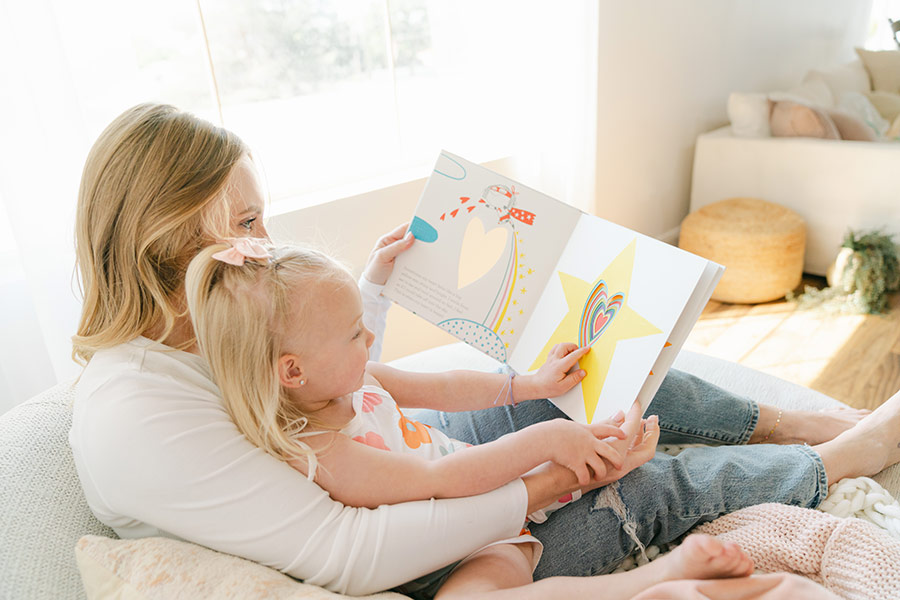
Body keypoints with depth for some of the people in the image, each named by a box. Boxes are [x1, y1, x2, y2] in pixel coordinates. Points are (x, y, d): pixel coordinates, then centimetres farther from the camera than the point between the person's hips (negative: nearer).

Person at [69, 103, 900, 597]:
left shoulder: (202, 323, -3)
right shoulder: (135, 413, -30)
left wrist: (374, 283, 5)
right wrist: (545, 484, -32)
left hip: (407, 447, 8)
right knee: (658, 486, -7)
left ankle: (791, 423, 27)